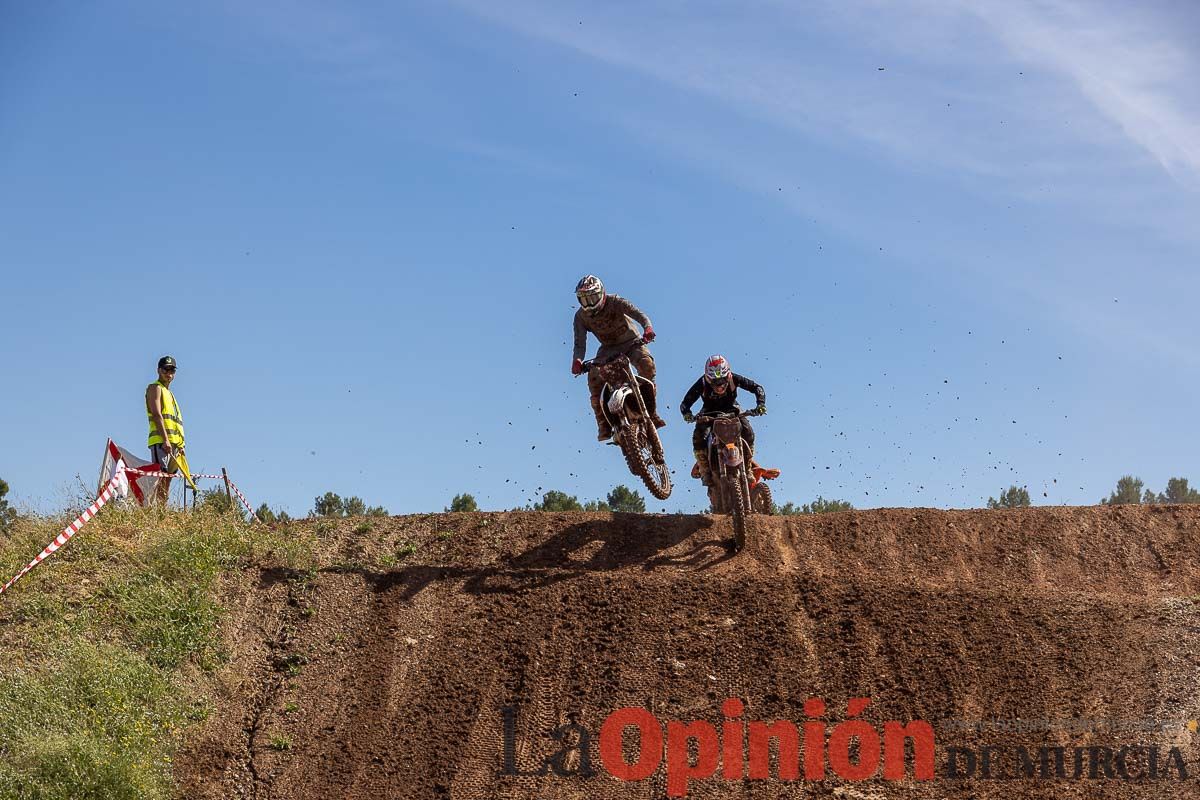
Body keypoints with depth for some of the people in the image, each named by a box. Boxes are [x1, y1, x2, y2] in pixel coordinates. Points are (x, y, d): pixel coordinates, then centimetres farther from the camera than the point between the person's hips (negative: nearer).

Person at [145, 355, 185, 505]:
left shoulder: (169, 393, 29)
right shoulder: (155, 388, 2)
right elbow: (157, 415, -11)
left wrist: (180, 445, 15)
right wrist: (166, 440, -21)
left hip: (174, 442, 9)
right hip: (160, 440, -9)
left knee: (167, 479, 4)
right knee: (160, 476, -18)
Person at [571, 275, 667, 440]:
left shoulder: (615, 302, -21)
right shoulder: (581, 316, -12)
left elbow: (639, 314, -32)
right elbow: (580, 344, -15)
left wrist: (648, 328, -54)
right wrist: (577, 361, -38)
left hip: (631, 341, -2)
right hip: (608, 348, 2)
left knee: (646, 362, -34)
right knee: (594, 376, -25)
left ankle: (651, 412, -24)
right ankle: (603, 425, -17)